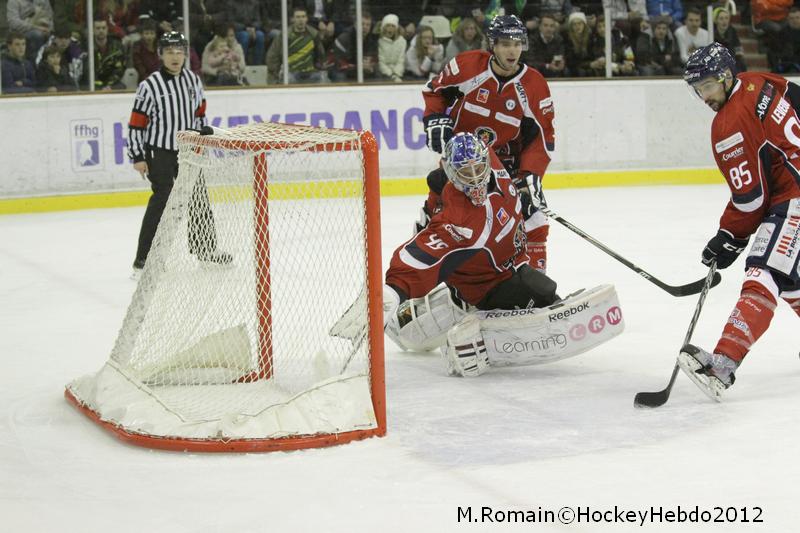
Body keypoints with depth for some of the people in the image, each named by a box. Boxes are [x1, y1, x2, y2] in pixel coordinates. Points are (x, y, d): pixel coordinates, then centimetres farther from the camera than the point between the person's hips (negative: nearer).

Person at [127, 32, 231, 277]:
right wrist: (138, 157, -14)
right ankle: (143, 260, -12)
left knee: (198, 198, 14)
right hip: (159, 152, -6)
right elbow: (136, 123, -12)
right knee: (162, 200, -14)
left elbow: (200, 113, 16)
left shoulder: (192, 80, 3)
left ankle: (205, 248, 31)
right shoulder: (150, 85, -14)